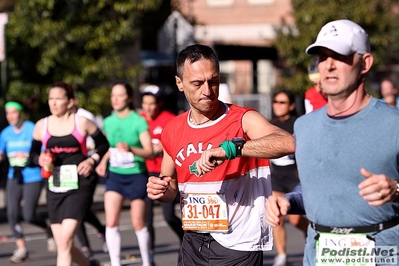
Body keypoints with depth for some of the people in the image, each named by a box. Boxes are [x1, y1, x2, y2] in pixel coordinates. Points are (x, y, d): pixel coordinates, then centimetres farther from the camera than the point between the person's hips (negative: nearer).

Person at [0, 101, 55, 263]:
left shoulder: (33, 130, -10)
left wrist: (28, 156, -26)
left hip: (33, 178, -4)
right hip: (14, 177, 4)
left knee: (28, 215, -9)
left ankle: (49, 230, 22)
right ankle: (21, 248, 5)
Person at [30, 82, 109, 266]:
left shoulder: (82, 123, -2)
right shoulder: (42, 126, 5)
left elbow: (103, 144, 9)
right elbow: (33, 152, 16)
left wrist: (92, 160, -7)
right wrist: (40, 159, -6)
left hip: (79, 184, -4)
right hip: (55, 186, 4)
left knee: (65, 240, -17)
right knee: (62, 245, 6)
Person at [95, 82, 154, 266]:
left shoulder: (138, 121, -11)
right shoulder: (108, 122, 4)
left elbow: (149, 152, -17)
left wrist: (131, 149, -34)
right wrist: (103, 162, 2)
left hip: (136, 176, -4)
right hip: (114, 175, 4)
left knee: (138, 223, 5)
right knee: (111, 222, -9)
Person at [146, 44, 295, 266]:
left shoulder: (244, 121, -12)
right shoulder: (172, 131, 5)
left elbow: (288, 143, -32)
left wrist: (230, 148, -38)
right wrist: (160, 190, -3)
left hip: (237, 247, -5)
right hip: (193, 245, 5)